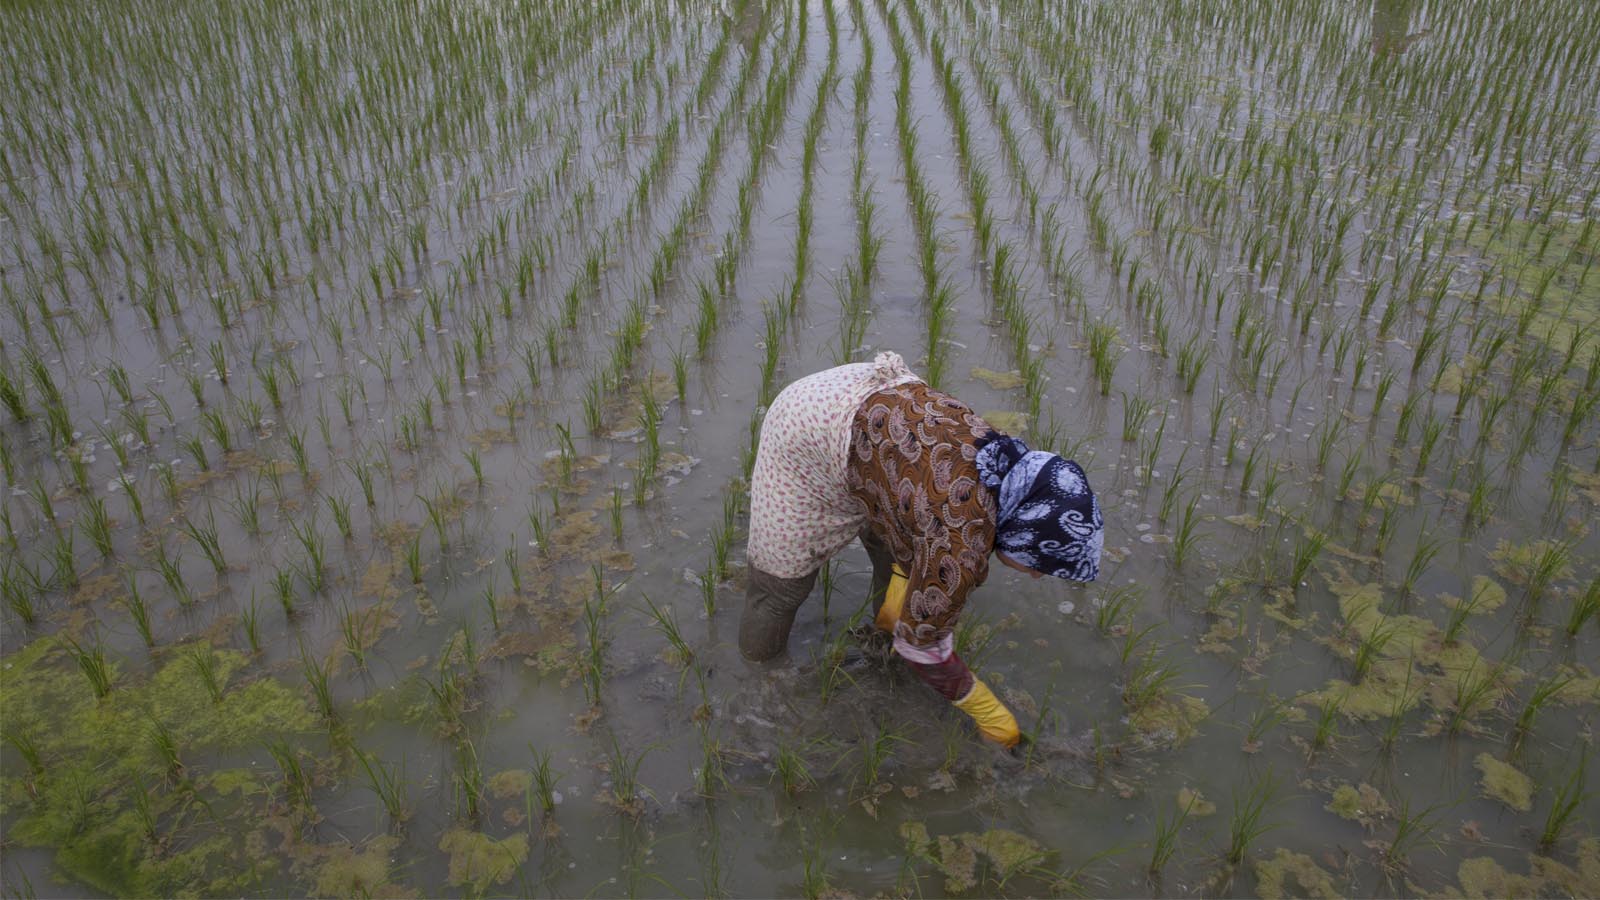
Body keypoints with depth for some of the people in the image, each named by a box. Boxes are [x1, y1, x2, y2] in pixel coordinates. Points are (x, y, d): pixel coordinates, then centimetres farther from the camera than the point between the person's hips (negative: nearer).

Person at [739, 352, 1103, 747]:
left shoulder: (1009, 462, -11)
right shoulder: (963, 547, -32)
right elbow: (921, 642, -15)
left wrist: (902, 581, 11)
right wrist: (977, 703, -2)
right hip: (809, 436, -7)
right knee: (783, 568, 6)